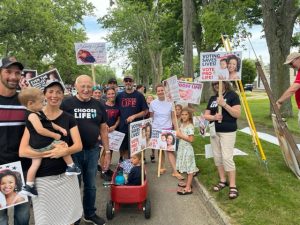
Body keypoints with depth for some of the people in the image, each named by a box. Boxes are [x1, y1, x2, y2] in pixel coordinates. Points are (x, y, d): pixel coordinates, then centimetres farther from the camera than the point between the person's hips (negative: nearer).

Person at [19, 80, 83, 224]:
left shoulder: (68, 118, 2)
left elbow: (78, 145, -3)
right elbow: (22, 151, -11)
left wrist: (64, 151, -23)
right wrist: (52, 152, -20)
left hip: (66, 175, 2)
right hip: (42, 178, -2)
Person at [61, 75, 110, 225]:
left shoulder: (98, 106, 4)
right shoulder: (67, 104, -8)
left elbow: (103, 129, 8)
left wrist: (107, 152, 7)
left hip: (93, 150, 3)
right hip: (73, 151, -3)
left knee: (90, 185, 16)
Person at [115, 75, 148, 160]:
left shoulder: (139, 95, 1)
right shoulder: (119, 96, 8)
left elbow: (145, 111, 0)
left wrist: (134, 116, -13)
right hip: (122, 127, 2)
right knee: (123, 149, 10)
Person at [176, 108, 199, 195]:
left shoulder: (190, 126, -18)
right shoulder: (182, 125, 9)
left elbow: (191, 139, -23)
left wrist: (181, 135, -20)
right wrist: (178, 135, 0)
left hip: (187, 149, -9)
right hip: (182, 148, 9)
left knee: (189, 168, -2)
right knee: (186, 167, 18)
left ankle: (188, 188, 2)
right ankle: (188, 183, 31)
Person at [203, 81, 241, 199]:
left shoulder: (232, 95, -5)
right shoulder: (212, 98, 12)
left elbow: (237, 114, -13)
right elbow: (206, 115, 10)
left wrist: (224, 104, -23)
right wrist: (213, 117, -11)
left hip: (228, 132, -6)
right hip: (214, 131, 6)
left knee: (227, 157, -10)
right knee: (217, 156, 10)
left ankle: (233, 186, -1)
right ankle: (222, 180, 25)